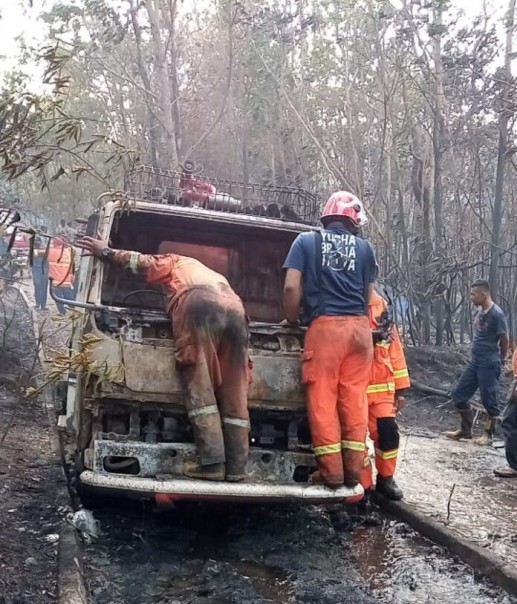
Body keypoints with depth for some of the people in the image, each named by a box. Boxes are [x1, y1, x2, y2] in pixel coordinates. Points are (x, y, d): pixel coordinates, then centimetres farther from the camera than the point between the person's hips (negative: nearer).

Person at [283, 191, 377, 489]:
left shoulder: (306, 241, 9)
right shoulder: (365, 247, 14)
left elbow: (292, 287, 1)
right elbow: (367, 295, 15)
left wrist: (293, 320, 16)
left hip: (325, 325, -2)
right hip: (359, 326, 3)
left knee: (323, 398, 2)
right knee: (355, 398, 8)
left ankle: (331, 470, 3)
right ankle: (353, 469, 11)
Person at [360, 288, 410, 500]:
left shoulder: (380, 306, 8)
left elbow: (395, 350, 10)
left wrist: (400, 389, 8)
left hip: (382, 389, 3)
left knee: (389, 433, -2)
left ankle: (386, 479, 19)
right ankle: (363, 485, 16)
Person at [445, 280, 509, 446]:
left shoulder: (496, 314, -17)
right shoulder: (481, 313, 7)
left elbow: (504, 340, -9)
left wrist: (501, 359, 6)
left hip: (489, 364, -9)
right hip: (474, 361, 9)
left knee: (489, 400, 3)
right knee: (459, 394, 11)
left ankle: (488, 434, 18)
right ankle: (465, 430, 24)